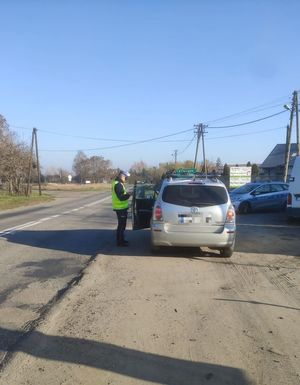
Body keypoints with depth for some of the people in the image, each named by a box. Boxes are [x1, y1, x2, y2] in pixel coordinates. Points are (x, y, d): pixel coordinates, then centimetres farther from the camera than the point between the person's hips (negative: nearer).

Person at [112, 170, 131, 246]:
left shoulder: (117, 183, 16)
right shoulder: (118, 184, -19)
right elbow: (121, 197, -25)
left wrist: (127, 194, 10)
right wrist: (128, 195, -18)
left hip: (120, 208, 11)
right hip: (121, 208, -11)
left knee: (122, 224, 19)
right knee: (121, 225, -3)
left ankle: (121, 240, 29)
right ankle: (120, 242, 4)